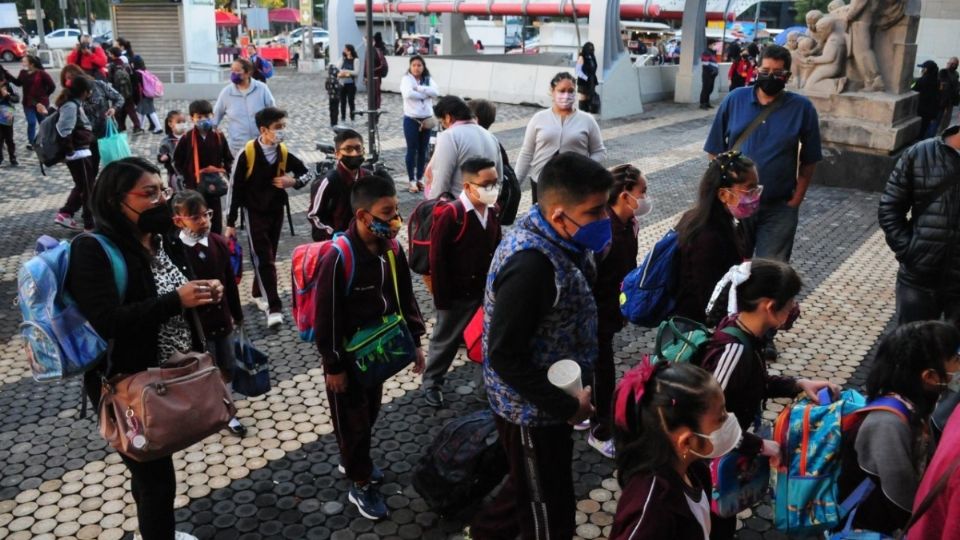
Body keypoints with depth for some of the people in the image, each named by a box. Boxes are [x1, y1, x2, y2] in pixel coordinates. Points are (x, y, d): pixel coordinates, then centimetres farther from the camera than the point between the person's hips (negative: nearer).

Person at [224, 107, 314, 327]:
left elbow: (308, 173, 8)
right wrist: (231, 223, -7)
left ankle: (259, 293, 36)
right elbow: (235, 189, -10)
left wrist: (294, 182, -16)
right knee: (265, 259, -8)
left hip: (277, 211, 4)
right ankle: (274, 308, -9)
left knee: (270, 257, 14)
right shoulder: (246, 154, -17)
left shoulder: (284, 153, -6)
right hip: (255, 213, -4)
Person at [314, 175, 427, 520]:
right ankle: (360, 484, 28)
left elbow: (404, 296, 6)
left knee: (370, 412, 23)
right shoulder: (338, 259, -28)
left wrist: (414, 340, 8)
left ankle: (352, 461, 48)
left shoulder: (392, 248, -7)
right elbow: (327, 318, -21)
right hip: (347, 355, -7)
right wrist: (333, 366, -16)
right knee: (353, 420, 10)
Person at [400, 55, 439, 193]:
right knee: (412, 150, 1)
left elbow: (436, 92, -13)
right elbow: (408, 94, -25)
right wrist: (425, 94, -14)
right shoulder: (406, 79, -5)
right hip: (411, 120, -4)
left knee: (423, 150, 10)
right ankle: (412, 181, 8)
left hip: (427, 119, 4)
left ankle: (420, 178, 21)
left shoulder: (428, 79, 6)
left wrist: (418, 88, -19)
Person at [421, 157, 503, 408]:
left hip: (486, 290, 6)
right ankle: (432, 382, 31)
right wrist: (442, 298, -15)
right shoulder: (450, 214, -21)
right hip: (457, 294, -5)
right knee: (446, 340, 12)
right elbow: (437, 260, -17)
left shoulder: (492, 212, -1)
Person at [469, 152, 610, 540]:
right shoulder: (530, 265, -33)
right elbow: (506, 358, -30)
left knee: (535, 488, 31)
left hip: (549, 398, 9)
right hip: (531, 408, -9)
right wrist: (567, 407, -22)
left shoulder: (557, 239, -4)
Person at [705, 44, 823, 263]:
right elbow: (716, 151, 2)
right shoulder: (734, 99, -2)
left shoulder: (802, 108, -4)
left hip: (779, 208, -1)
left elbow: (809, 160, 1)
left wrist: (796, 199, -4)